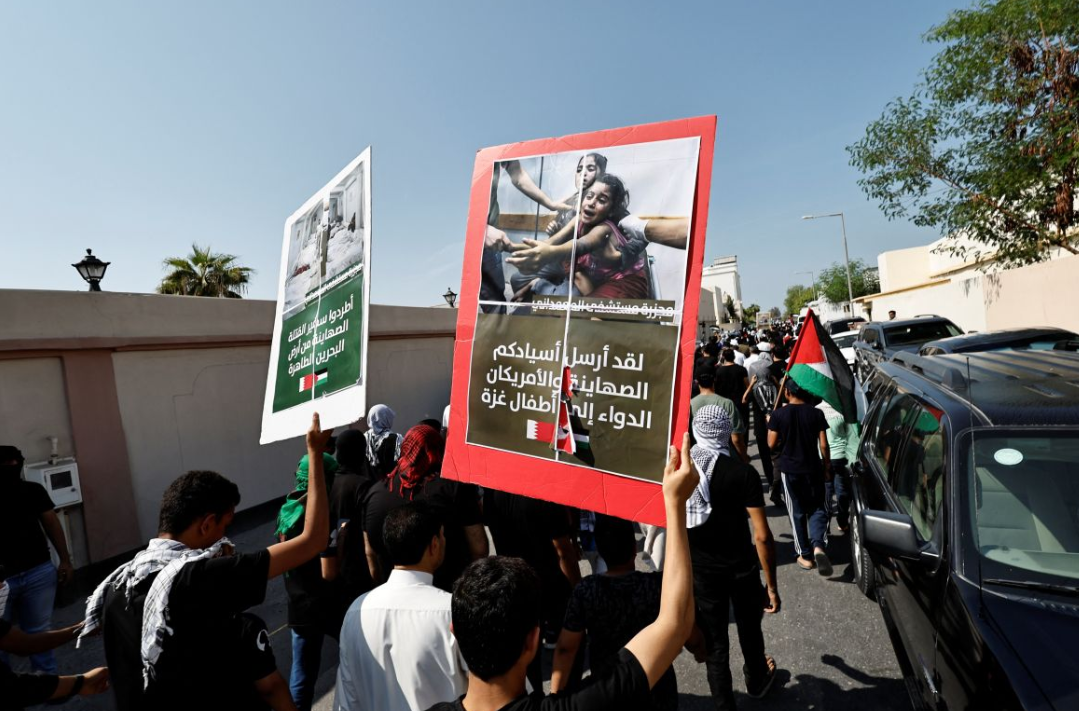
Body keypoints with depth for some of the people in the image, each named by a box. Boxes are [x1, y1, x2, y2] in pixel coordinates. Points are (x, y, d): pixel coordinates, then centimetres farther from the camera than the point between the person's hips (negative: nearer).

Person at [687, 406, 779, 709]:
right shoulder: (742, 473, -20)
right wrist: (772, 585, -8)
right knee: (749, 631, 27)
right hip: (741, 568, 0)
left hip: (700, 571, 1)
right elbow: (762, 536, -20)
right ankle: (757, 682, 53)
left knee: (713, 642, 17)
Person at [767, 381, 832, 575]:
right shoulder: (816, 413, -5)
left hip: (789, 469, -1)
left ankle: (805, 555, 18)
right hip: (813, 468, 1)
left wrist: (771, 425, 10)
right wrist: (827, 467, 9)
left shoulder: (778, 415, -9)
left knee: (797, 513, 11)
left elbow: (771, 444, -6)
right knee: (817, 509, 14)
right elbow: (823, 445, -3)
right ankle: (818, 545, -9)